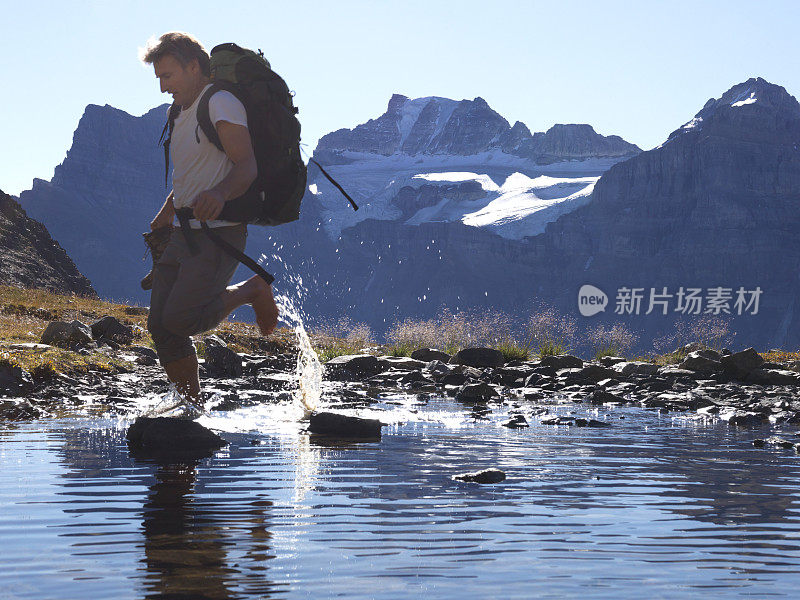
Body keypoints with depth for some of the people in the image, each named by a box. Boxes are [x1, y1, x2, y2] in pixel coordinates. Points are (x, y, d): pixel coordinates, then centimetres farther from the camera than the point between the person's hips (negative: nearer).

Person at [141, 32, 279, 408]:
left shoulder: (221, 105, -11)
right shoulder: (183, 113, 19)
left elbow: (247, 166, -23)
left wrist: (220, 194, -41)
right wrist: (167, 212, 29)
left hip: (219, 232, -9)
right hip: (184, 234, 9)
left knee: (180, 318, -20)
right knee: (160, 325, 2)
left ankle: (251, 291, 3)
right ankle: (191, 405, 11)